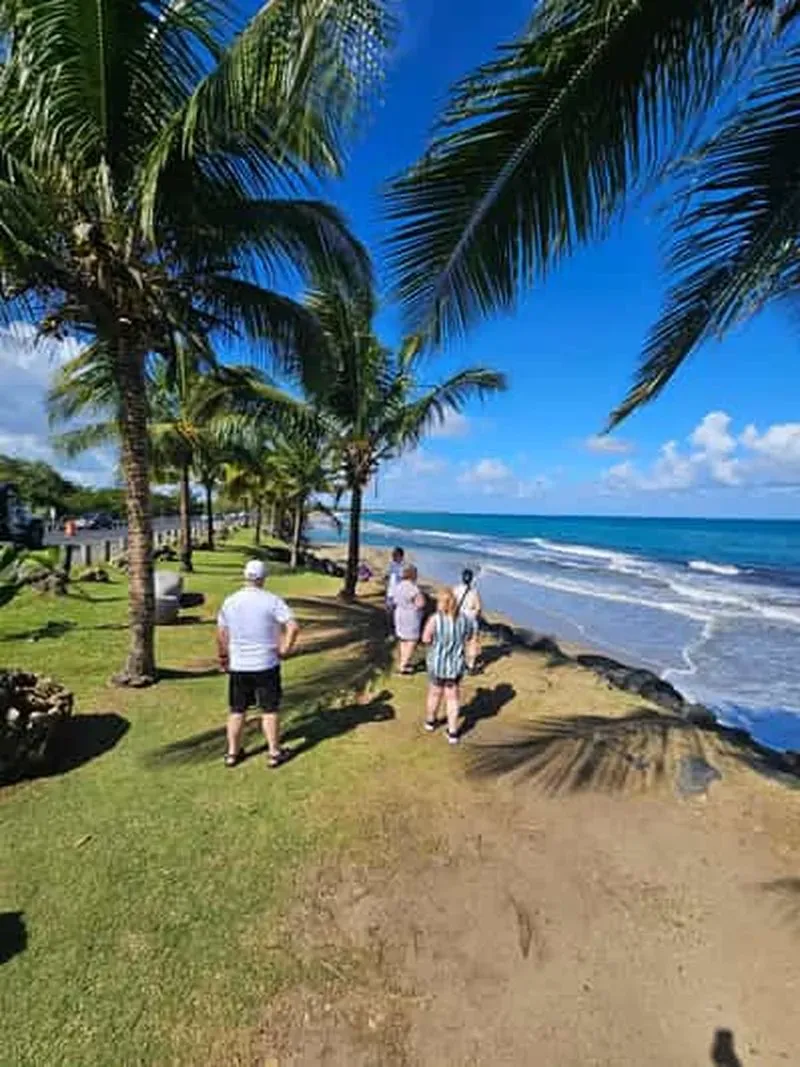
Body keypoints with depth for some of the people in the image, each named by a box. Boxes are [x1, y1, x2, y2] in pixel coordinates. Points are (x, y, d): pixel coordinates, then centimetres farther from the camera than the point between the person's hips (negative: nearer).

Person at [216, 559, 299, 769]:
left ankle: (232, 753, 27)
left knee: (236, 711, 16)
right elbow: (293, 627, -21)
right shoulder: (272, 601, -12)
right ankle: (274, 752, 20)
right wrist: (285, 649, -7)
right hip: (267, 665, -3)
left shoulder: (230, 601, -1)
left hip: (238, 666, 3)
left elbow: (221, 635, 4)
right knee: (269, 710, 10)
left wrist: (223, 657, 18)